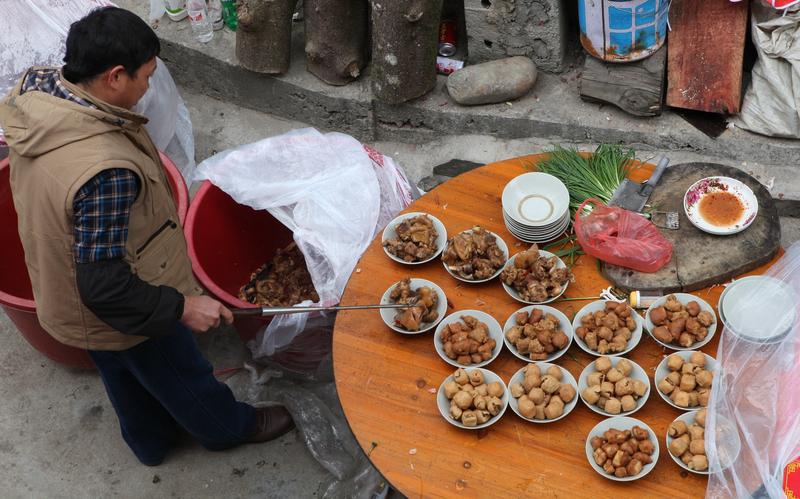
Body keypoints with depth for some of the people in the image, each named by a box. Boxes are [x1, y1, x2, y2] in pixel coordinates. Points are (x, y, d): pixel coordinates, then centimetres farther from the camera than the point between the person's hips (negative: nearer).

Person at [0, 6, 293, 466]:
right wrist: (183, 306, -22)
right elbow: (105, 285, -34)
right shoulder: (105, 170, -42)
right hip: (123, 315, -7)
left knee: (127, 379, 32)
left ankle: (152, 440, 58)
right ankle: (226, 427, 51)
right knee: (182, 375, 23)